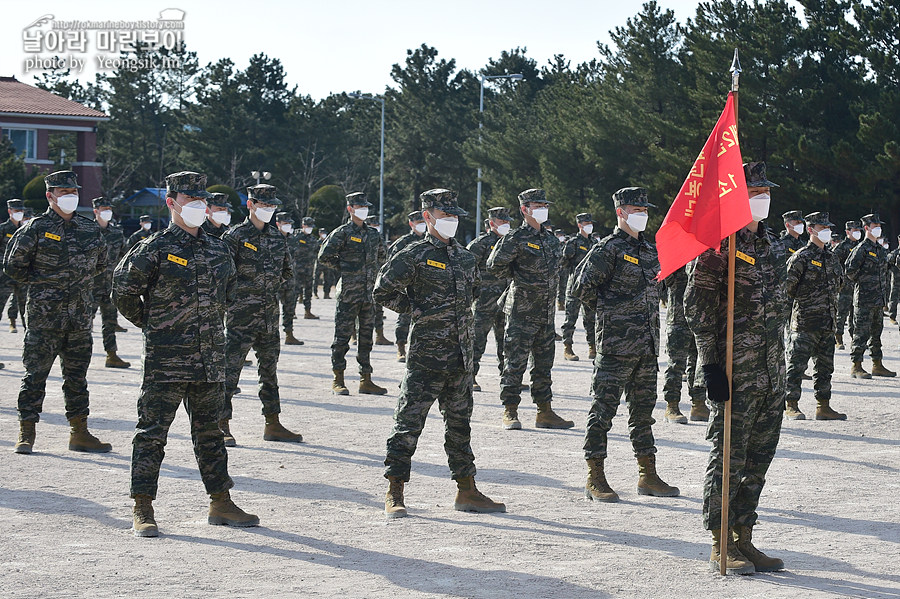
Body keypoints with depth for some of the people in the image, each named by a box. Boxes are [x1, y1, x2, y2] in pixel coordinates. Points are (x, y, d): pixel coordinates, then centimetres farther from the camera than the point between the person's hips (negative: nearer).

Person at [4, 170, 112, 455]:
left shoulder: (90, 229, 8)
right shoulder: (36, 229, -5)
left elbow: (101, 263, 22)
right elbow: (13, 266, -1)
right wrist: (40, 282, 1)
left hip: (80, 317, 4)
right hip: (44, 316, -4)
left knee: (77, 375, 11)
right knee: (35, 374, -1)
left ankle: (79, 433, 18)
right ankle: (26, 434, 6)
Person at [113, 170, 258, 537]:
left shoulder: (218, 250, 11)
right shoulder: (155, 249, -7)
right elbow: (123, 290, -1)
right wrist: (151, 324, 6)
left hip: (210, 359, 6)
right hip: (165, 359, -6)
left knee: (209, 432, 14)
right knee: (152, 433, -3)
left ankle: (220, 503, 22)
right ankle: (143, 511, 1)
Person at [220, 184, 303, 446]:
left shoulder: (276, 237, 12)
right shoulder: (235, 236, -7)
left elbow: (287, 272, 23)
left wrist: (276, 288, 10)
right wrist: (242, 290, -16)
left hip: (270, 314, 7)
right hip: (241, 315, -6)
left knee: (269, 370, 13)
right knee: (230, 369, -5)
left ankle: (273, 425, 21)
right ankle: (222, 426, 0)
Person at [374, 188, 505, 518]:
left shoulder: (465, 257, 13)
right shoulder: (414, 255, -6)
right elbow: (383, 292, -7)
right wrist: (417, 308, -5)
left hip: (461, 353, 7)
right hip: (427, 352, -7)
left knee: (460, 422, 13)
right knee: (409, 420, -4)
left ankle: (466, 491, 22)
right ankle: (394, 494, 1)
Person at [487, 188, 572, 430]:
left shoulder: (551, 239, 13)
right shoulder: (516, 238, -9)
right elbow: (495, 265, -10)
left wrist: (547, 286, 15)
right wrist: (518, 278, -2)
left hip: (546, 312, 7)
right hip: (521, 311, -7)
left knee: (544, 363, 10)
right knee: (515, 362, -4)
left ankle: (544, 412, 17)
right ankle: (510, 412, 2)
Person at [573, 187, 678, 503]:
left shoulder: (650, 249, 15)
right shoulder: (608, 249, -7)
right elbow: (582, 287, -9)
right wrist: (607, 313, 1)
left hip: (647, 344, 8)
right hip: (616, 345, -8)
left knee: (643, 408, 12)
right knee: (603, 408, -4)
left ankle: (648, 476, 19)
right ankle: (595, 479, 0)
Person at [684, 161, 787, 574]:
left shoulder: (769, 243, 15)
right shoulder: (717, 245, -10)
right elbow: (699, 308, -13)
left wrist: (777, 362, 19)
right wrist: (711, 365, -17)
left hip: (771, 370, 8)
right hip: (734, 370, -8)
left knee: (758, 458, 11)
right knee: (728, 458, -3)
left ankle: (743, 538, 20)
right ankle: (721, 547, 4)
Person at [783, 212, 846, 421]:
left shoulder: (831, 258, 15)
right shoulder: (801, 257, -8)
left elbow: (837, 285, 27)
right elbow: (787, 285, -10)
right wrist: (797, 302, -1)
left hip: (828, 323, 8)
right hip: (805, 321, -8)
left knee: (825, 366, 10)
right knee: (797, 364, -4)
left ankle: (823, 407, 16)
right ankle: (791, 406, 1)